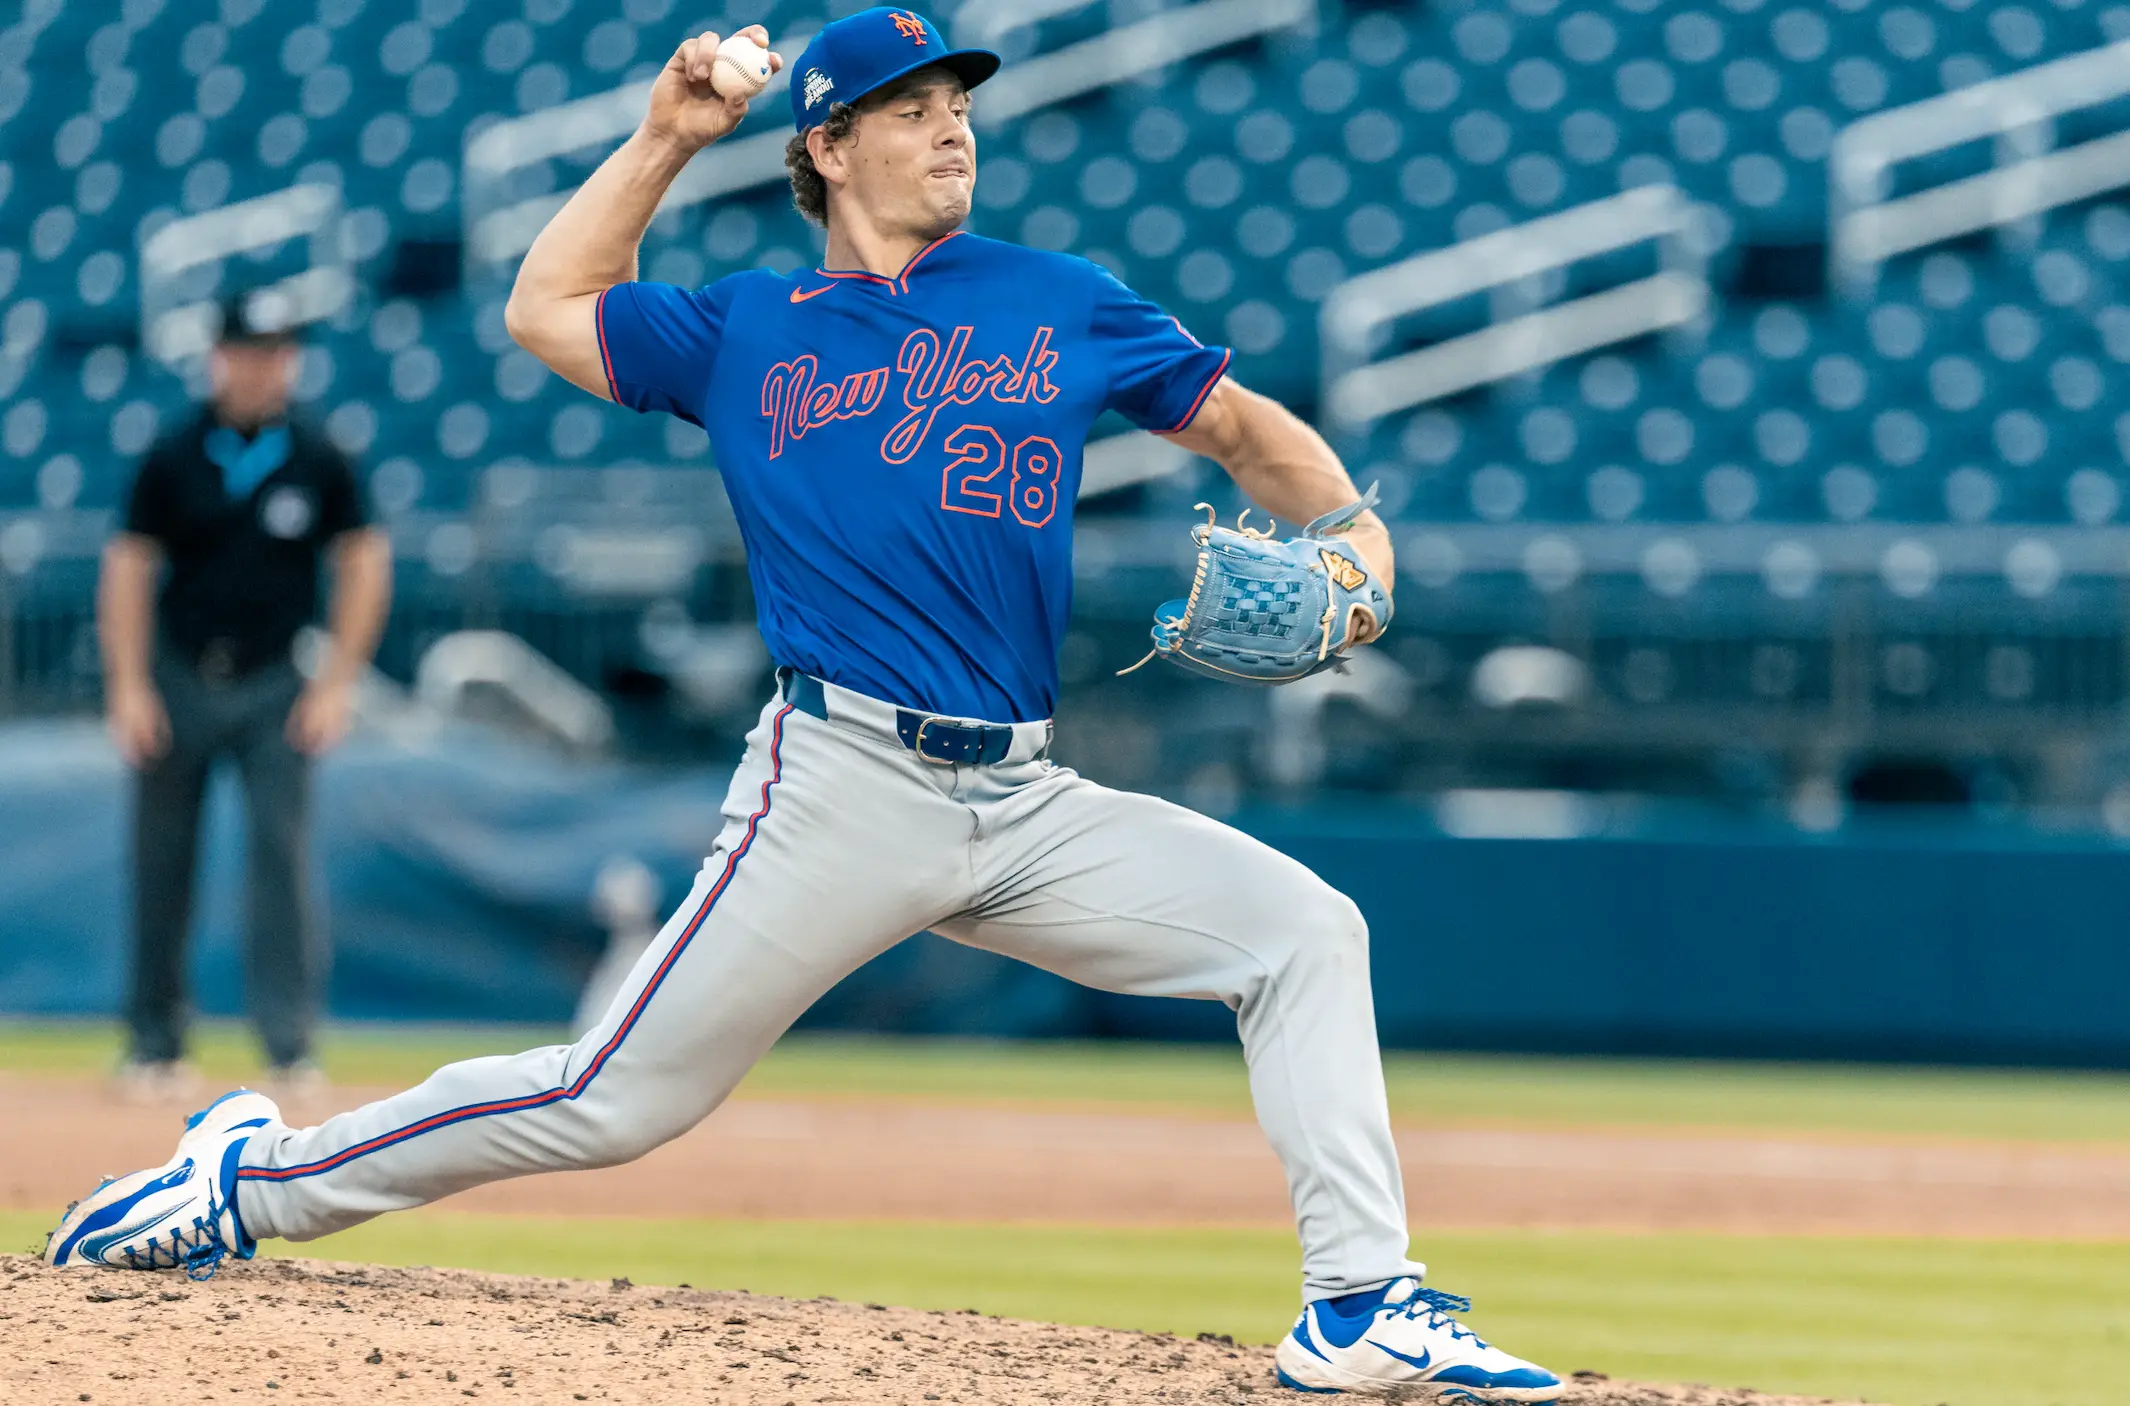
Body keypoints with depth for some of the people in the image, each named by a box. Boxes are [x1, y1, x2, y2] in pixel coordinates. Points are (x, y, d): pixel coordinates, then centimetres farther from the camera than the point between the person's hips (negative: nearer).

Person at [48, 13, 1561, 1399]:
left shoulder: (1060, 301, 12)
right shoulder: (748, 330, 10)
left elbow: (1238, 422, 17)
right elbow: (547, 310, 20)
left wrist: (1349, 524, -2)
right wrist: (666, 139, 14)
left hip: (1024, 804, 3)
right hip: (843, 787, -3)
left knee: (1305, 931, -11)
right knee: (610, 1102, -5)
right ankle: (258, 1179, 11)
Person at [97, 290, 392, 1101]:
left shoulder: (317, 464, 1)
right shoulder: (172, 462, 0)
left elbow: (364, 563, 5)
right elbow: (128, 568, 2)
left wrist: (337, 683, -1)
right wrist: (128, 689, -5)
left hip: (275, 690, -1)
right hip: (180, 678, 1)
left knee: (282, 852, -11)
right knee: (162, 865, 4)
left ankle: (289, 1045, -12)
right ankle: (154, 1044, 14)